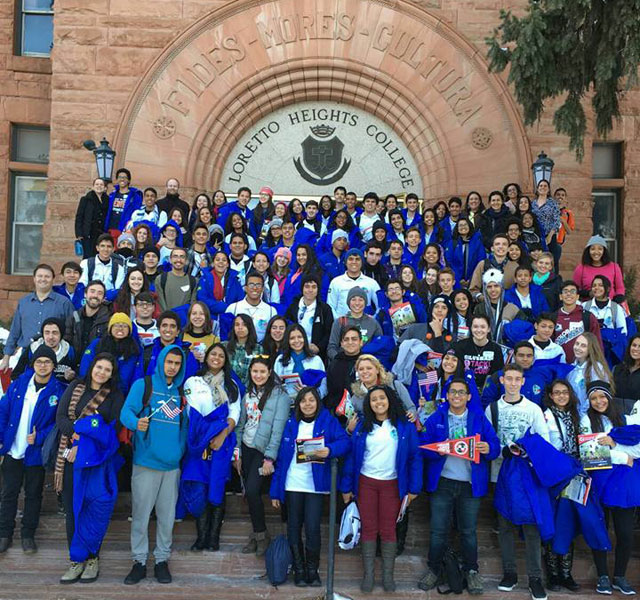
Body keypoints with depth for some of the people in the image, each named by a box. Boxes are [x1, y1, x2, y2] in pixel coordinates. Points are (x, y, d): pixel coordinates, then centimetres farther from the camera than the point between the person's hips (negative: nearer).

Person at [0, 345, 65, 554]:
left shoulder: (59, 391, -10)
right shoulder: (19, 383, -2)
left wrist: (40, 437, -21)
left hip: (37, 452, -2)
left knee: (33, 494, 12)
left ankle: (28, 535, 26)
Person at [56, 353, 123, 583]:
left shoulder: (115, 396, 2)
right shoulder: (75, 387, 10)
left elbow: (113, 428, -6)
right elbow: (60, 417, 3)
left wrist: (84, 446, -14)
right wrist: (76, 435, -14)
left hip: (96, 459, -2)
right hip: (69, 456, 3)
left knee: (94, 508, -3)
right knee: (71, 507, 4)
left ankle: (91, 558, 10)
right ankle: (77, 561, 12)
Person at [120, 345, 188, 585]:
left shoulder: (181, 391, 12)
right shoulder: (143, 385, 1)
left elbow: (185, 424, 15)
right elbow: (126, 412, -8)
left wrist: (183, 451, 2)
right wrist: (136, 423, -29)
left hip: (173, 463, 3)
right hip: (146, 461, -3)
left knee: (167, 515, 8)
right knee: (140, 513, 2)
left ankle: (162, 560, 20)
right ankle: (139, 561, 15)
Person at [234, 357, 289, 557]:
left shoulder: (280, 395, -9)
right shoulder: (248, 394, 10)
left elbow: (278, 427, -14)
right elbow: (240, 425, 13)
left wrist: (270, 457, -18)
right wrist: (238, 453, 9)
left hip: (264, 450, -6)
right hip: (247, 448, 6)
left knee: (252, 490, -15)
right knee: (249, 493, 7)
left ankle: (261, 535, 3)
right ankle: (255, 534, 21)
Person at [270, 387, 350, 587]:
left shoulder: (328, 421, 2)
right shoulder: (291, 424, 8)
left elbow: (345, 441, -13)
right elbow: (281, 457, 8)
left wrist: (329, 450, -33)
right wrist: (276, 489, 5)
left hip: (316, 485, -2)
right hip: (292, 485, 3)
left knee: (312, 529, -5)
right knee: (294, 529, 8)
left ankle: (312, 571, 14)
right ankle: (299, 570, 23)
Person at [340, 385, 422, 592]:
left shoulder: (404, 426, -3)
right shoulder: (363, 427, 3)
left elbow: (414, 457, -3)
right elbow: (351, 456, 3)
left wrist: (413, 488, -7)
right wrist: (347, 487, 0)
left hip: (391, 484, -1)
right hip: (366, 483, 1)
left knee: (388, 529, 5)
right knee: (368, 528, 4)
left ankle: (388, 575, 15)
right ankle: (368, 574, 12)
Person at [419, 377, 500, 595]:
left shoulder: (479, 418, 4)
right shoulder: (435, 418, 2)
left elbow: (495, 446, 0)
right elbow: (423, 446, -4)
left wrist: (488, 449, -21)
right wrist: (437, 450, -22)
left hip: (470, 484, 0)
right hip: (442, 482, 0)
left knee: (469, 531, 11)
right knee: (438, 530, 5)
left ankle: (471, 571, 27)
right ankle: (434, 569, 22)